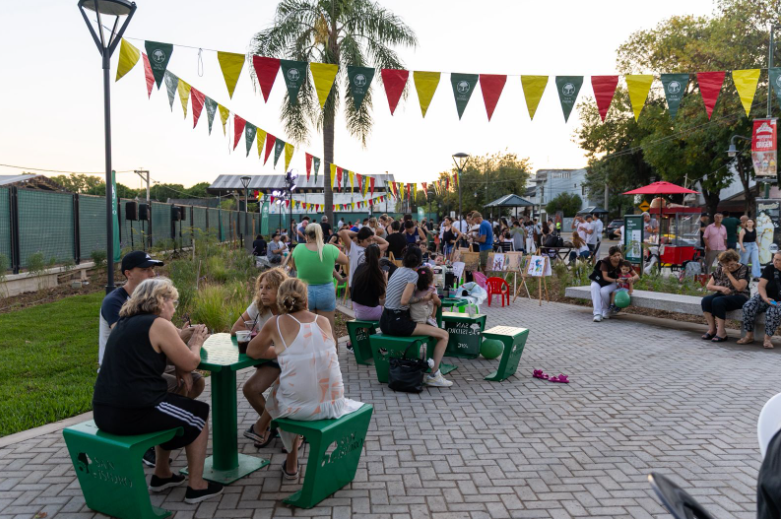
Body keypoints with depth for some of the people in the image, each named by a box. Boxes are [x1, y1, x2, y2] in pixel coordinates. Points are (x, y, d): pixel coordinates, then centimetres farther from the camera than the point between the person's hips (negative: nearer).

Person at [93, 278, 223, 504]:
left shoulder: (124, 323, 15)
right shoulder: (159, 325, -11)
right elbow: (190, 363, -5)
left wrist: (183, 342, 11)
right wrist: (195, 343, 15)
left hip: (103, 413, 9)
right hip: (133, 414, -9)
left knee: (172, 401, 31)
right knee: (199, 414, 13)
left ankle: (162, 475, 38)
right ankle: (196, 487, 17)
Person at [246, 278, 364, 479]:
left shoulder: (276, 323, -4)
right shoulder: (324, 322, 3)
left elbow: (252, 352, 10)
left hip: (300, 408, -3)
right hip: (333, 404, 3)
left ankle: (291, 465, 40)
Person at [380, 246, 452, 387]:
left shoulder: (397, 271, 13)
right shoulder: (413, 275, -10)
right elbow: (404, 301, -20)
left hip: (385, 322, 9)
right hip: (397, 323, -9)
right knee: (444, 335, -4)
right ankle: (433, 375, -2)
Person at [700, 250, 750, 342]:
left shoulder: (743, 269, -7)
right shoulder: (719, 269, 6)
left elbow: (740, 287, -20)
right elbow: (709, 286, 6)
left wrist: (728, 273, -16)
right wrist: (720, 288, -14)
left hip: (739, 297, -5)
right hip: (722, 295, 5)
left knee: (717, 301, -33)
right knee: (706, 300, -25)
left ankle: (721, 332, -27)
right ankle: (712, 329, -20)